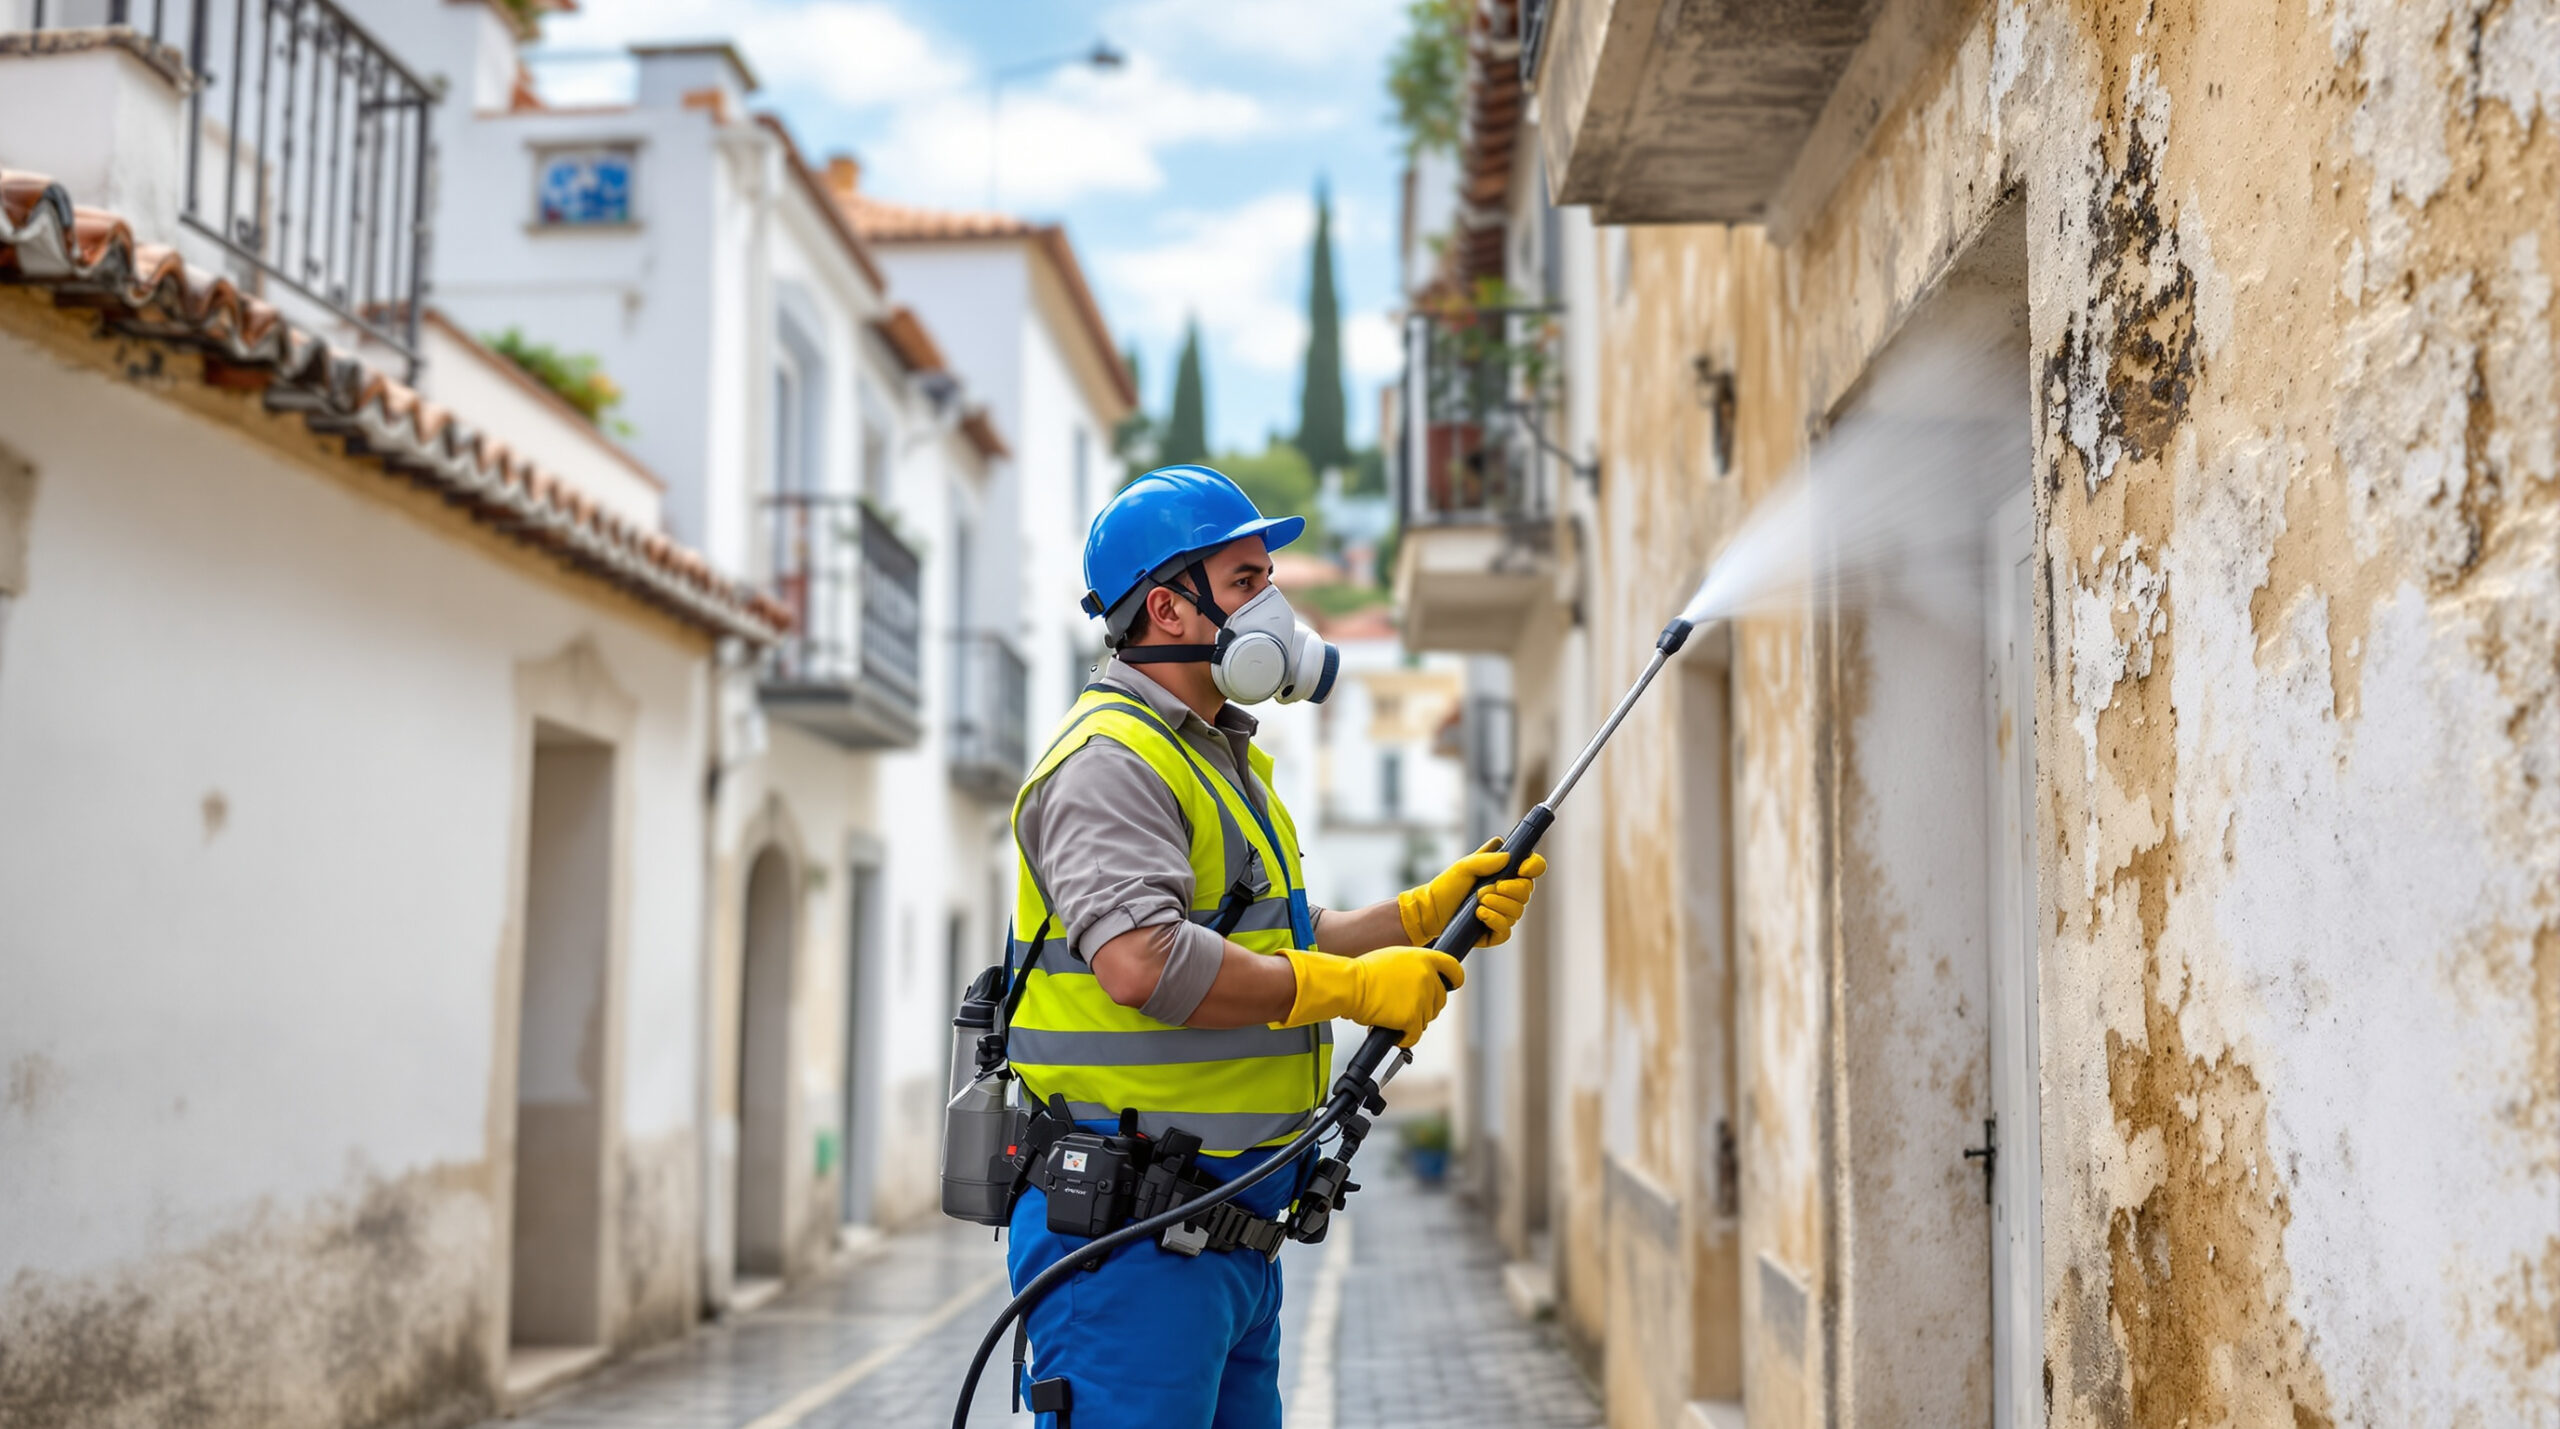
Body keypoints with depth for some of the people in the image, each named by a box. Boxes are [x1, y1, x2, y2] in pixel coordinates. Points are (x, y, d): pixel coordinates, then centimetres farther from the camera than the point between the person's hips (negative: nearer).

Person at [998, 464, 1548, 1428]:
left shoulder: (1221, 758, 20)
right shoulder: (1111, 759, -14)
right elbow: (1141, 961, -30)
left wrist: (1430, 911, 13)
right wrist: (1355, 988, -22)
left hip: (1229, 1233, 10)